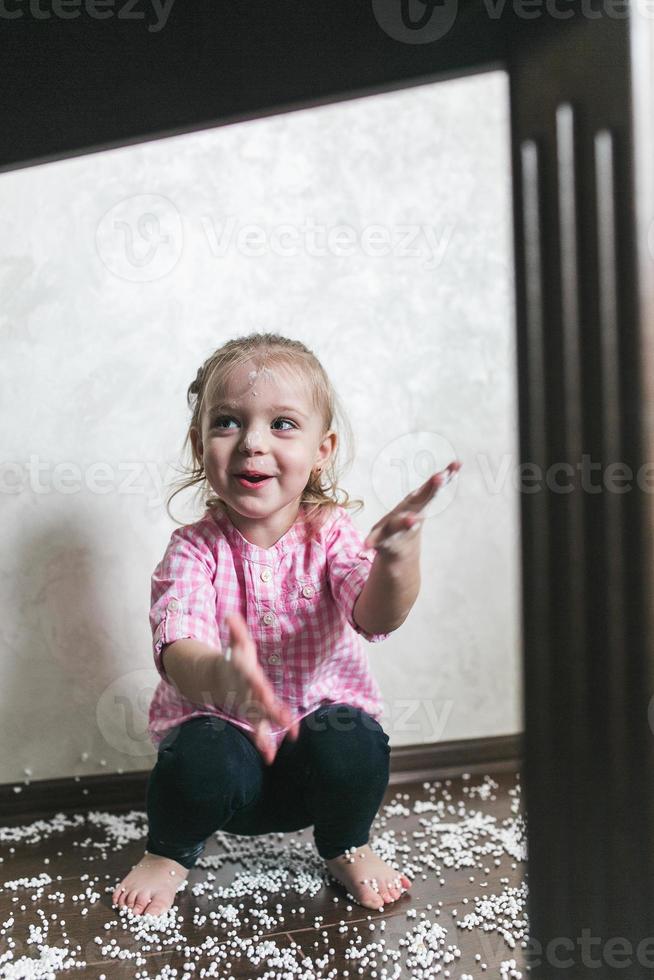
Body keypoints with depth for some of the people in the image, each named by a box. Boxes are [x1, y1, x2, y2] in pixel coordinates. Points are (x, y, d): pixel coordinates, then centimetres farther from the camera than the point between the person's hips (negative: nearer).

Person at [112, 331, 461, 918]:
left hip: (322, 730, 1)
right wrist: (219, 678, -55)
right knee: (200, 755, -31)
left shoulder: (331, 535, -10)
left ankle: (347, 847, 6)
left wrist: (398, 558, -53)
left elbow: (375, 615, -28)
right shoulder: (195, 549, -13)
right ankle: (170, 852, 5)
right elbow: (177, 650, -29)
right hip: (224, 729, -1)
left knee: (353, 739, -29)